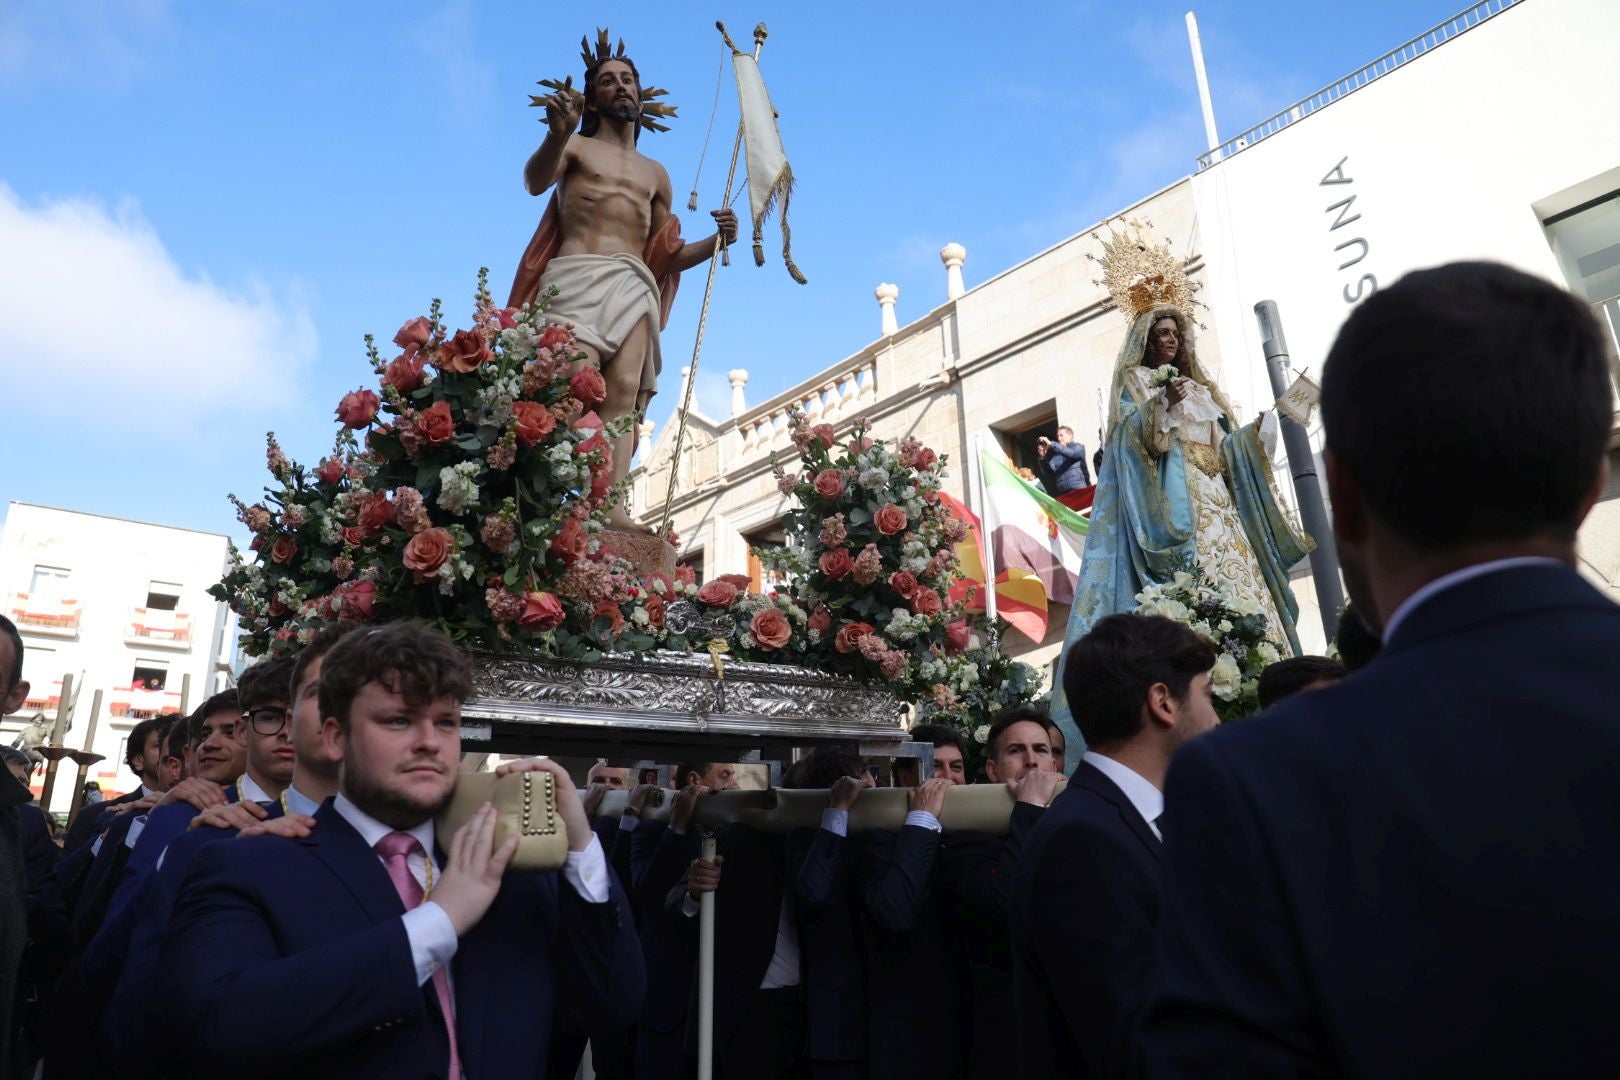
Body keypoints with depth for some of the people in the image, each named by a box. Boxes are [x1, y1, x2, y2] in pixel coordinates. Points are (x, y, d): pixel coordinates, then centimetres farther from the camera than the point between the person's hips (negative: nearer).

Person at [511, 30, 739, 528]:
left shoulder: (656, 174, 29)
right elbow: (535, 181, -8)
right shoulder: (577, 147, 16)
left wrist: (716, 240, 8)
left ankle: (610, 504, -32)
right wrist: (557, 135, -30)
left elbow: (664, 259, 26)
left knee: (625, 393, -19)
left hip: (635, 287, 3)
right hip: (578, 278, -3)